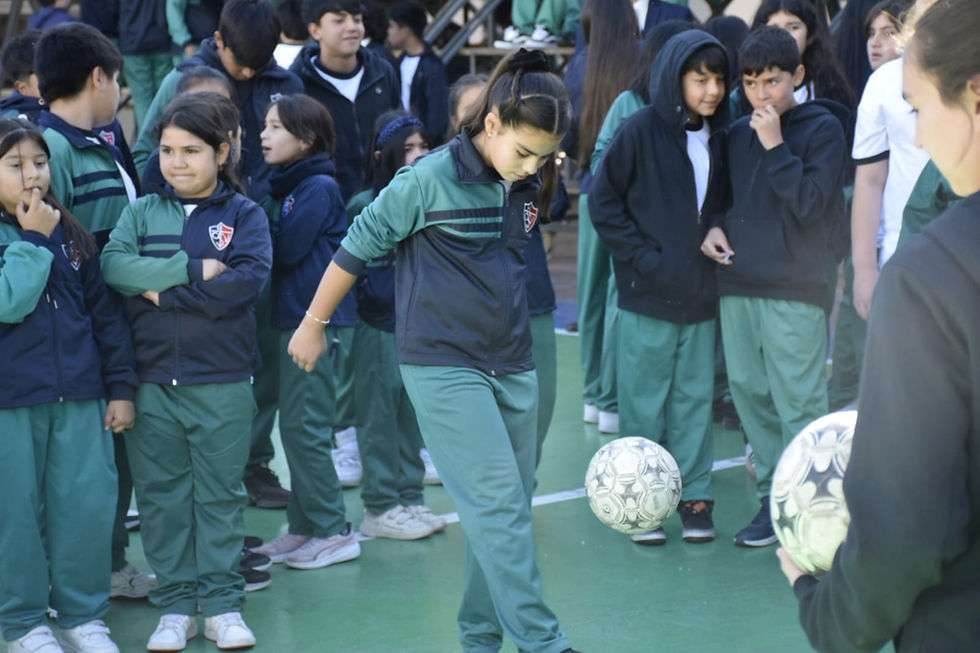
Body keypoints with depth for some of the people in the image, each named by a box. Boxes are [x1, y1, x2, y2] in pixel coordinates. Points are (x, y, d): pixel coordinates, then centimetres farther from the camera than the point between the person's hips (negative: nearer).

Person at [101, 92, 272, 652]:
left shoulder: (245, 215, 2)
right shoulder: (143, 213, 8)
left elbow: (248, 280, -14)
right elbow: (113, 266, -9)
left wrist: (162, 293, -14)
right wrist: (192, 270, -18)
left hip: (222, 382, -2)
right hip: (152, 379, 2)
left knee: (220, 494, 6)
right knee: (162, 495, 7)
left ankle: (223, 604, 15)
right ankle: (176, 606, 16)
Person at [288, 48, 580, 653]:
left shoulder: (530, 185, 5)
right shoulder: (430, 179, -13)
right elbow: (358, 246, -4)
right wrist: (313, 324, 3)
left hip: (512, 365, 7)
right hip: (443, 365, -7)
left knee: (509, 511, 8)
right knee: (498, 505, -12)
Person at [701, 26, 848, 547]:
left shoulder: (822, 128, -2)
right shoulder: (738, 134, 13)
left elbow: (813, 204, -12)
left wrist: (776, 146, -14)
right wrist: (715, 226, 4)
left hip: (794, 288, -6)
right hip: (736, 283, 6)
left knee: (798, 401, -7)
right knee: (749, 392, 9)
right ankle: (772, 498, 18)